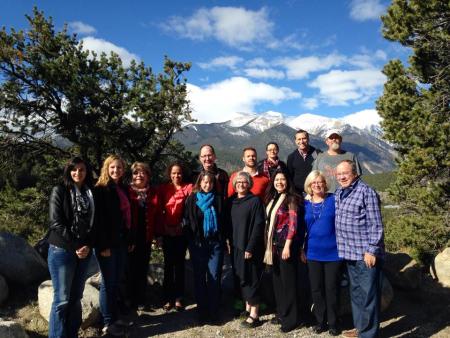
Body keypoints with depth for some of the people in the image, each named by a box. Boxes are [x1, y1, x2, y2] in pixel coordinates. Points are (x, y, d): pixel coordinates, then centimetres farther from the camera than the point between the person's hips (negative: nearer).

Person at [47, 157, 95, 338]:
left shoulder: (90, 193, 10)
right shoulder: (59, 191, -2)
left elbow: (93, 222, 9)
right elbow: (56, 223, -10)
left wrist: (88, 246, -6)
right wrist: (75, 246, -13)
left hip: (84, 252, 4)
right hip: (62, 251, -4)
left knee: (76, 297, 10)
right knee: (62, 299, -3)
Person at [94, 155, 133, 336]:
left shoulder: (123, 189, 12)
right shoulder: (100, 190, -10)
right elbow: (99, 219, -16)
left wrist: (131, 239, 13)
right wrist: (103, 245, -19)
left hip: (121, 242, 7)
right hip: (107, 243, -7)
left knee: (117, 281, 15)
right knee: (108, 282, 2)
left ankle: (116, 316, 27)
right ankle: (108, 323, 13)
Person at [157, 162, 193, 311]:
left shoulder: (188, 188, 0)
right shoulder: (163, 189, 6)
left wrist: (182, 224, -8)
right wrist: (164, 226, -2)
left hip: (181, 231, -1)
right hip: (167, 231, 1)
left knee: (179, 263, 5)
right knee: (168, 264, 4)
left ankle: (178, 298, 13)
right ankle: (168, 298, 12)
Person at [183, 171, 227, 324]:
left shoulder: (218, 199, 6)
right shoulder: (192, 199, 3)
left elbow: (223, 221, 6)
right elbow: (187, 221, 2)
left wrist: (223, 240, -2)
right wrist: (191, 240, -4)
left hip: (215, 243, 0)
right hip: (197, 244, 0)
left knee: (214, 277, 1)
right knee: (199, 277, 6)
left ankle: (213, 312, 10)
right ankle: (202, 311, 17)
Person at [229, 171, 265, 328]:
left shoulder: (255, 201, -9)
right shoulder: (232, 201, 8)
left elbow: (258, 226, -13)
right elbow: (229, 223, 13)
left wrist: (250, 248, -17)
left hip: (250, 247, -6)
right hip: (236, 246, 6)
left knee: (250, 278, -1)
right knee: (241, 277, 13)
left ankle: (254, 315, 8)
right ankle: (248, 307, 28)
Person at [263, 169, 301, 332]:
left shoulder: (291, 198, -9)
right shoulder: (271, 198, 12)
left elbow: (293, 224, -15)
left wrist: (287, 245, -20)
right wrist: (269, 244, 11)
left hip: (286, 244, -7)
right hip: (274, 244, 8)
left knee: (288, 280, 0)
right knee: (277, 279, 15)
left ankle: (290, 318, 9)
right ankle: (281, 313, 28)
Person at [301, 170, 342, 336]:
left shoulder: (333, 200, -5)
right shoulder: (305, 204, 4)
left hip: (333, 252, -3)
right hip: (313, 253, 3)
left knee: (331, 289, 7)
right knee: (316, 289, 11)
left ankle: (333, 323, 23)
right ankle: (320, 321, 27)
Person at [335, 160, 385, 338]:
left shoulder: (366, 192, -12)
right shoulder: (338, 194, 11)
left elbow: (375, 225, -15)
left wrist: (372, 250, -18)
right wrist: (340, 247, 16)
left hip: (366, 254, -8)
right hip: (349, 253, 8)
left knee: (368, 294, 1)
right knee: (355, 292, 18)